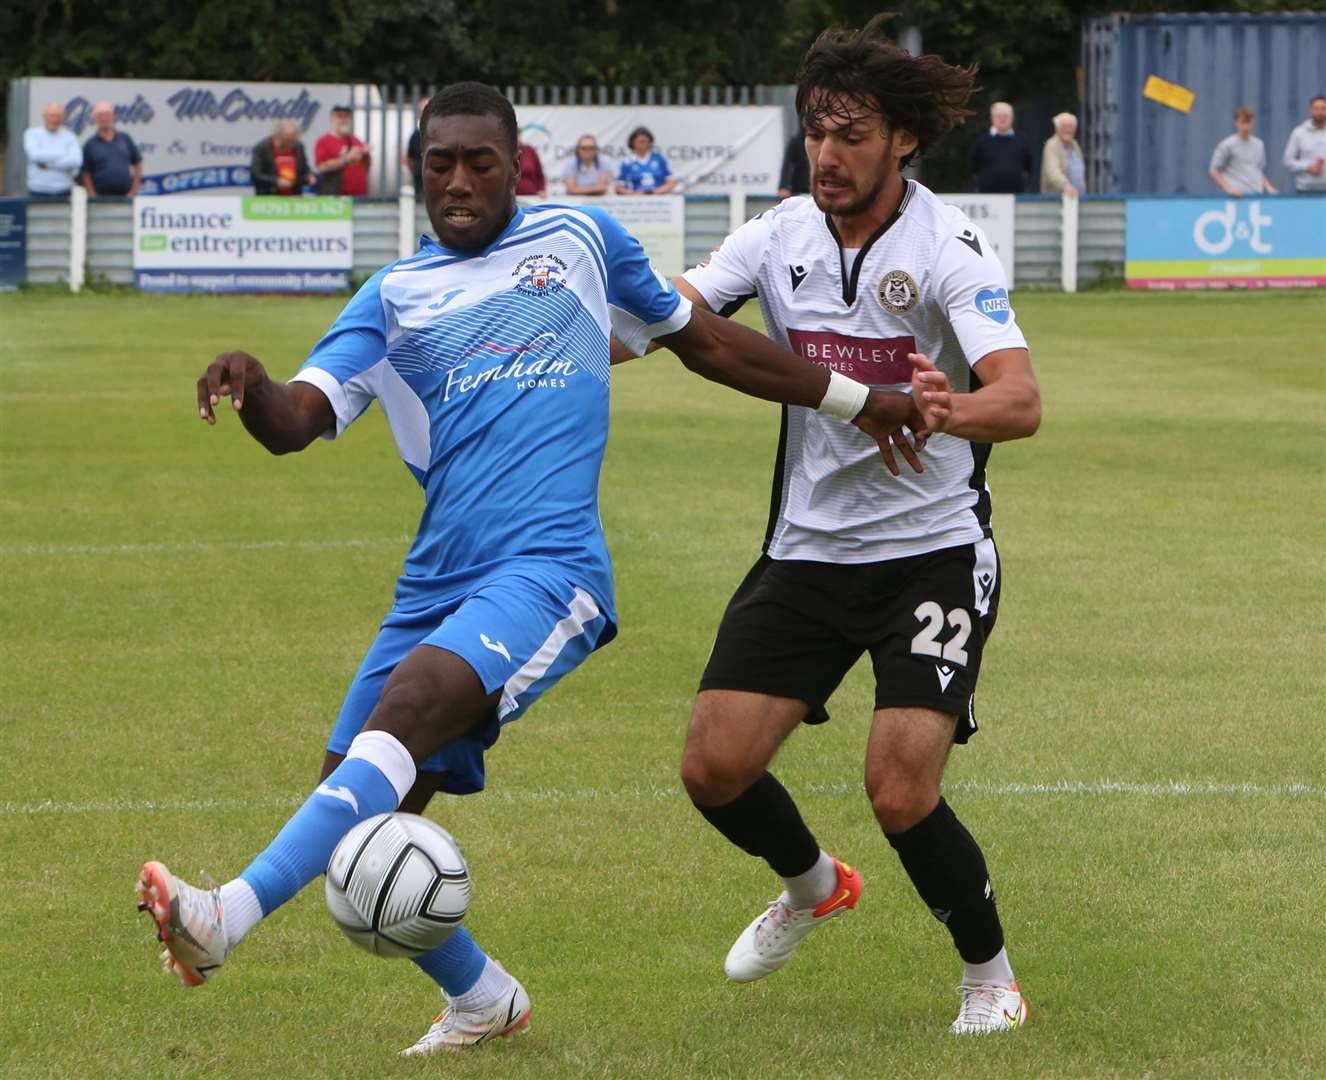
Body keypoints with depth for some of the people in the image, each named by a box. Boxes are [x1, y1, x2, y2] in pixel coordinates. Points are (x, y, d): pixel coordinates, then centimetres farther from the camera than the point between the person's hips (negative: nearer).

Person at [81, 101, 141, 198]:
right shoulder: (90, 145, 3)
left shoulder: (125, 139, 9)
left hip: (125, 196, 2)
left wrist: (133, 191, 3)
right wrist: (94, 198, -9)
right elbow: (86, 175, 1)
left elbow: (138, 166, 13)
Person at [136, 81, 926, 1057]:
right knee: (361, 815, 1)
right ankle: (481, 999, 25)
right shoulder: (394, 297, 17)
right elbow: (299, 420, 3)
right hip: (436, 584, 5)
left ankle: (230, 916, -44)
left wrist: (855, 399, 31)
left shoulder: (578, 239, 16)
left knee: (409, 708, -30)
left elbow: (704, 340, 28)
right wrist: (251, 389, -21)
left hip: (549, 566, -5)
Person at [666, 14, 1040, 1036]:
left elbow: (1021, 400, -30)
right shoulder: (781, 234, -2)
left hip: (934, 552, -5)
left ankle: (992, 975, 10)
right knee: (715, 766, -3)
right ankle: (812, 885, 31)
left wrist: (950, 411, -52)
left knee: (901, 793, -17)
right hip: (808, 548, 5)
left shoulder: (947, 247, -17)